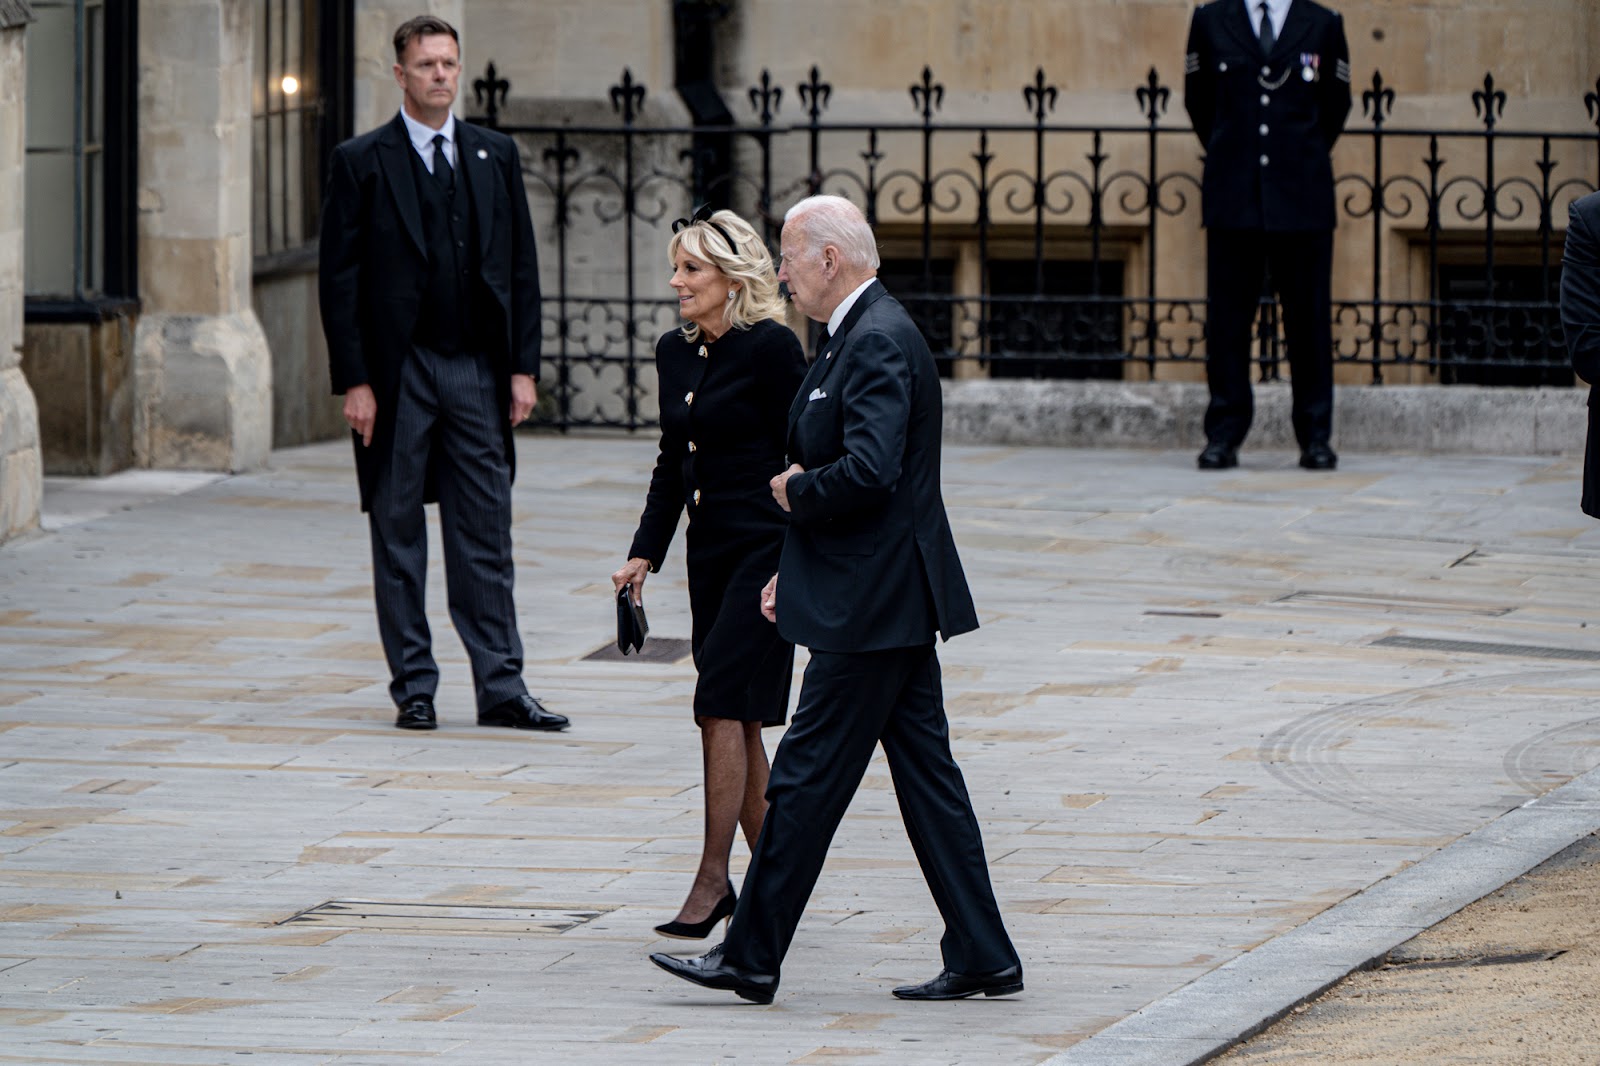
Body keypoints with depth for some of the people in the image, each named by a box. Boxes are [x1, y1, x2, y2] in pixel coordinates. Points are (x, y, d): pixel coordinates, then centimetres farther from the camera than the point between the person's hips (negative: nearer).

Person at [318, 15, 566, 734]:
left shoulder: (495, 156, 10)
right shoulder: (362, 162, -1)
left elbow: (520, 267, 11)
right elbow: (339, 279, -3)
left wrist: (523, 366, 3)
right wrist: (353, 381, -10)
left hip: (477, 370, 3)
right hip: (398, 371, -3)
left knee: (485, 538, 3)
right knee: (398, 535, 3)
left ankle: (501, 689, 5)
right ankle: (413, 688, 10)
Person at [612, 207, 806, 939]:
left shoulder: (769, 348, -11)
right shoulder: (674, 354, 11)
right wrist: (644, 553, 10)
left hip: (767, 549, -8)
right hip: (711, 549, 8)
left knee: (723, 707, -12)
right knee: (735, 717, 8)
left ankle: (713, 879, -9)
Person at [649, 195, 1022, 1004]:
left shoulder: (877, 343, -18)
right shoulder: (863, 335, 16)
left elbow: (869, 472, -30)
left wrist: (796, 493, -11)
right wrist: (796, 571, 18)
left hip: (870, 605, -11)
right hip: (893, 601, 11)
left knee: (807, 777, -4)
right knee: (925, 774, 10)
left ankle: (751, 957, 3)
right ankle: (981, 959, 10)